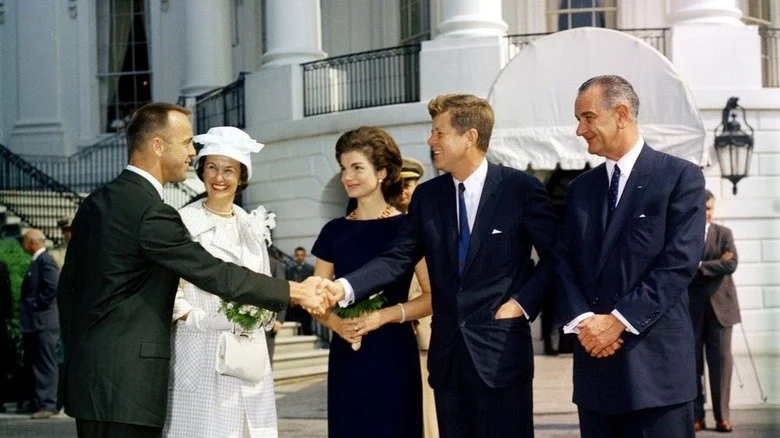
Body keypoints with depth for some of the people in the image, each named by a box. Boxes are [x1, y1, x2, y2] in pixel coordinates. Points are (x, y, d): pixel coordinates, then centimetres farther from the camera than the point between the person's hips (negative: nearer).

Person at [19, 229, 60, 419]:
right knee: (32, 364, 14)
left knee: (45, 365, -8)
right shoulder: (37, 261, 17)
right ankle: (37, 401, 21)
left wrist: (38, 305, -18)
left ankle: (48, 405, -7)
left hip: (43, 323, -11)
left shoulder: (46, 260, -14)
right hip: (33, 323, 11)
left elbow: (53, 286, -25)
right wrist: (27, 307, 14)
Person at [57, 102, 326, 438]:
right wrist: (295, 292, -7)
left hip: (87, 374, 9)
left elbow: (69, 285, 16)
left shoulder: (95, 203, 11)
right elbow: (215, 275, -14)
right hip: (125, 386, -9)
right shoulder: (151, 213, -16)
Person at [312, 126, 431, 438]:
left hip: (393, 355, -3)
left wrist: (384, 316, -19)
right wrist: (335, 322, -10)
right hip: (346, 356, 4)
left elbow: (433, 297, -6)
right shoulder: (334, 231, 8)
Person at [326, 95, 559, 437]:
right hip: (447, 353, 4)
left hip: (501, 350, -4)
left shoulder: (520, 188, -4)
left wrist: (523, 302, -9)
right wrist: (344, 287, -12)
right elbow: (398, 258, 2)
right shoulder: (427, 196, 8)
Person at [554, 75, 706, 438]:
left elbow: (680, 261, -10)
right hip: (594, 359, 5)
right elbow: (563, 261, 9)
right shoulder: (580, 188, 16)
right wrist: (582, 320, -8)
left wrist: (619, 320, -14)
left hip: (655, 360, -5)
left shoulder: (680, 177, -1)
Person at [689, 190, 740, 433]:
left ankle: (722, 416, 3)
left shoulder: (724, 234, 7)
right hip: (690, 308, -1)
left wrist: (698, 267, -11)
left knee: (721, 360, -1)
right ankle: (696, 416, 6)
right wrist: (717, 264, -11)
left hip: (720, 305, 1)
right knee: (692, 362, 2)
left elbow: (731, 265, -7)